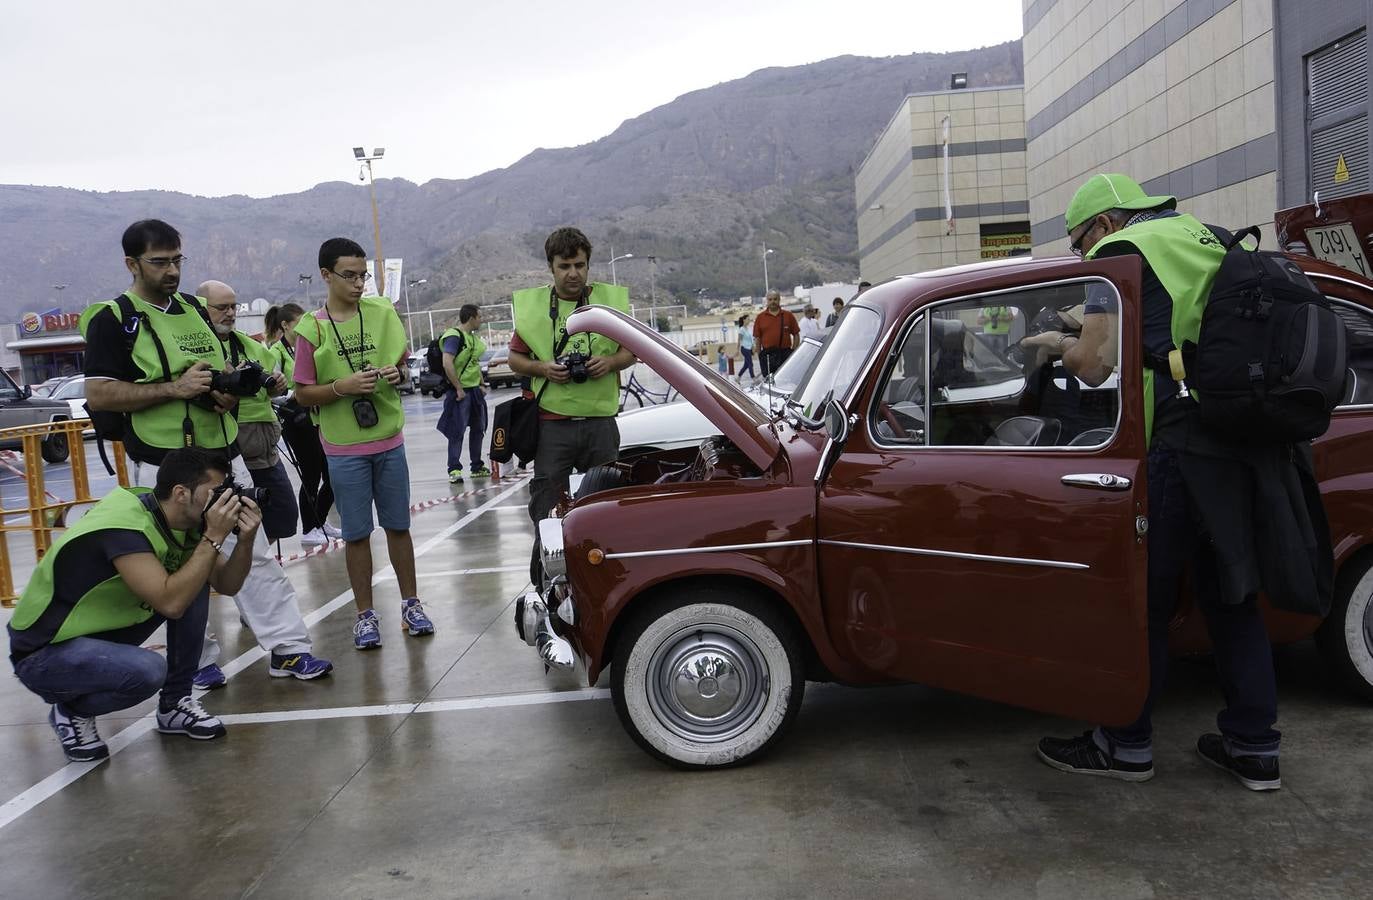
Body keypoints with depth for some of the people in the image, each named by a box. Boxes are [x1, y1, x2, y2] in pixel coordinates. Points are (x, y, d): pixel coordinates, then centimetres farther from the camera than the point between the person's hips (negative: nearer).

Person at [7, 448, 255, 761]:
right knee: (148, 669, -34)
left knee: (193, 581, -3)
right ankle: (72, 712, -1)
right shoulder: (123, 525, -29)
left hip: (108, 628, 9)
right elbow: (170, 602, -36)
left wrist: (245, 539, -19)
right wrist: (214, 538, -32)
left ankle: (175, 703, 7)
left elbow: (226, 585, -1)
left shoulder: (183, 521, -5)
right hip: (45, 654, -8)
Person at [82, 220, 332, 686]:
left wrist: (229, 390, -1)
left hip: (223, 454, 6)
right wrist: (175, 388, -20)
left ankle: (287, 647, 11)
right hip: (165, 465, -6)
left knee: (256, 553, 6)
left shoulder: (195, 309, 14)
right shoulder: (112, 319, -5)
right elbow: (98, 394, -13)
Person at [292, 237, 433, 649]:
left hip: (390, 441, 2)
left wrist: (398, 374, -11)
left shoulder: (383, 312, 1)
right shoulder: (311, 329, -6)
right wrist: (342, 387, -19)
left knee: (398, 525, 11)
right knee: (357, 533, 5)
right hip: (344, 448, -2)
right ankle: (365, 614, 18)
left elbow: (403, 363, 12)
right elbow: (303, 394, -3)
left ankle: (410, 604, 24)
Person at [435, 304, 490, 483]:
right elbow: (447, 364, -23)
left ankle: (477, 467, 24)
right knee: (457, 432, -6)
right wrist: (459, 389, -21)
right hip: (460, 392, -9)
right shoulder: (454, 336, -14)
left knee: (478, 429, 14)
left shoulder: (474, 337, 15)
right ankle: (454, 470, -2)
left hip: (475, 390, 9)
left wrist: (481, 385, 15)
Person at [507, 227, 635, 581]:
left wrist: (611, 362, -9)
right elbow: (515, 358, 9)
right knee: (546, 511, 4)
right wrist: (543, 369, -10)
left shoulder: (612, 299, 4)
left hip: (600, 421, 1)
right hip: (552, 423, -1)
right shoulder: (532, 304, 2)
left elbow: (631, 350, 12)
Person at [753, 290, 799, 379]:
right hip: (767, 354, 0)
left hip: (786, 354, 0)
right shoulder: (760, 317, 6)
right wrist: (760, 355, 1)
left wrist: (794, 352, 1)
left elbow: (796, 335, 9)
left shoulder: (788, 316, 7)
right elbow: (757, 338, 6)